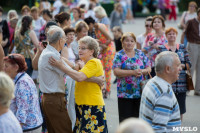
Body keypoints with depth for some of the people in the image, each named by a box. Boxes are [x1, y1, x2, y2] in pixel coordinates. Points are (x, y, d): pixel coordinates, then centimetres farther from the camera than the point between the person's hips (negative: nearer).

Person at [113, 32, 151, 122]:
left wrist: (142, 71, -12)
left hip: (140, 92, 3)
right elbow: (116, 71, -13)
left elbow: (148, 69, 11)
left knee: (138, 117, 8)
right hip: (125, 93, -3)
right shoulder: (119, 55, -1)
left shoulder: (140, 54, 10)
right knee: (125, 118, -2)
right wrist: (133, 72, -20)